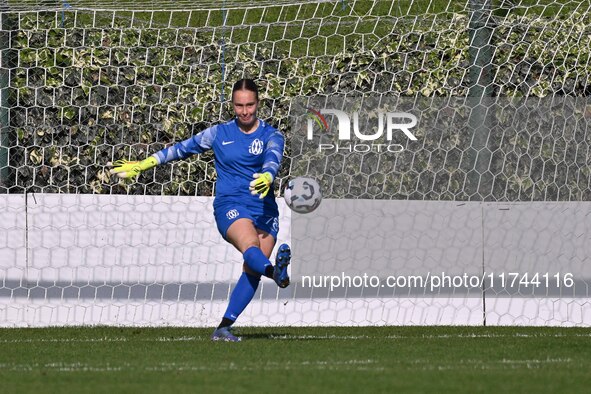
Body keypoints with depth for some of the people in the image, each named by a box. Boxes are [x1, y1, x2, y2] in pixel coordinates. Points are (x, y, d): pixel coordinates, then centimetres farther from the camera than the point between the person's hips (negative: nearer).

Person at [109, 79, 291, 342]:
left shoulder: (271, 136, 7)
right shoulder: (219, 133, 11)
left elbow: (273, 158, -15)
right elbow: (182, 149, 22)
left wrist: (267, 177, -40)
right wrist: (141, 166, 23)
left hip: (264, 208, 2)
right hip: (229, 205, -2)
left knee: (252, 269, -12)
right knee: (250, 245, -32)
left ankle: (223, 328, -9)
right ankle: (275, 272, -66)